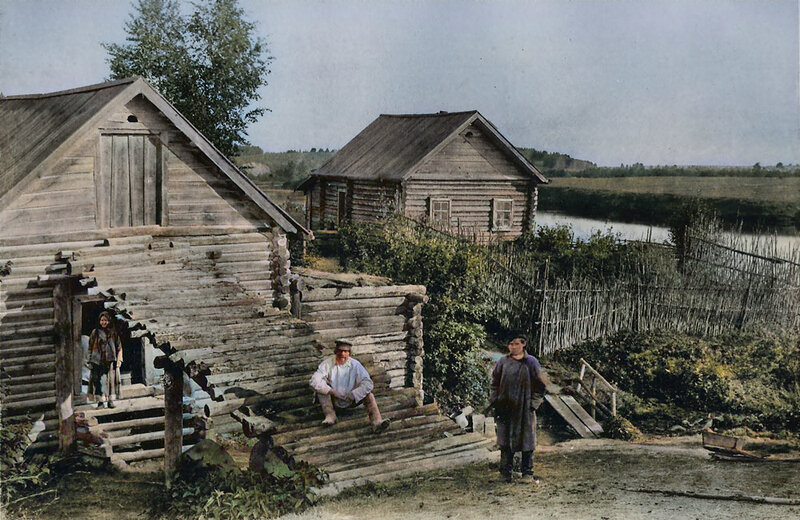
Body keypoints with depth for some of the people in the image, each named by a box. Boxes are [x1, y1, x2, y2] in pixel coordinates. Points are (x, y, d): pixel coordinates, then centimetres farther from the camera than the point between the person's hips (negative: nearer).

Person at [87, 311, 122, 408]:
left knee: (111, 380, 1)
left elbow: (119, 347, 11)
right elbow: (90, 348, 6)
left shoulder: (113, 333, 9)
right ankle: (101, 401, -2)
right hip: (98, 361, -1)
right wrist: (90, 361, 0)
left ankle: (111, 400, 7)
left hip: (111, 360, 1)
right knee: (99, 380, -5)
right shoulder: (95, 333, 5)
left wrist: (119, 359, 2)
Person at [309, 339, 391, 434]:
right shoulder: (327, 363, -11)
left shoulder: (355, 365, -10)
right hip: (334, 401, 0)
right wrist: (332, 391, -28)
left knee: (368, 394, -24)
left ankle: (377, 422, -42)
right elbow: (314, 381, -22)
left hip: (351, 401, 0)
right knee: (321, 386, -23)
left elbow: (368, 384, -18)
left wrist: (351, 396, -26)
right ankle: (330, 415, -27)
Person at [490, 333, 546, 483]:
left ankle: (527, 473, 10)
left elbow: (539, 386, 2)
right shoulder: (502, 362, 3)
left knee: (526, 441, 2)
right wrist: (495, 402, 1)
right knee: (506, 441, 5)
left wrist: (533, 404, -5)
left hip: (524, 409, -1)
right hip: (505, 408, 1)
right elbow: (495, 384, 9)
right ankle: (505, 472, 15)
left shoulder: (531, 362, -1)